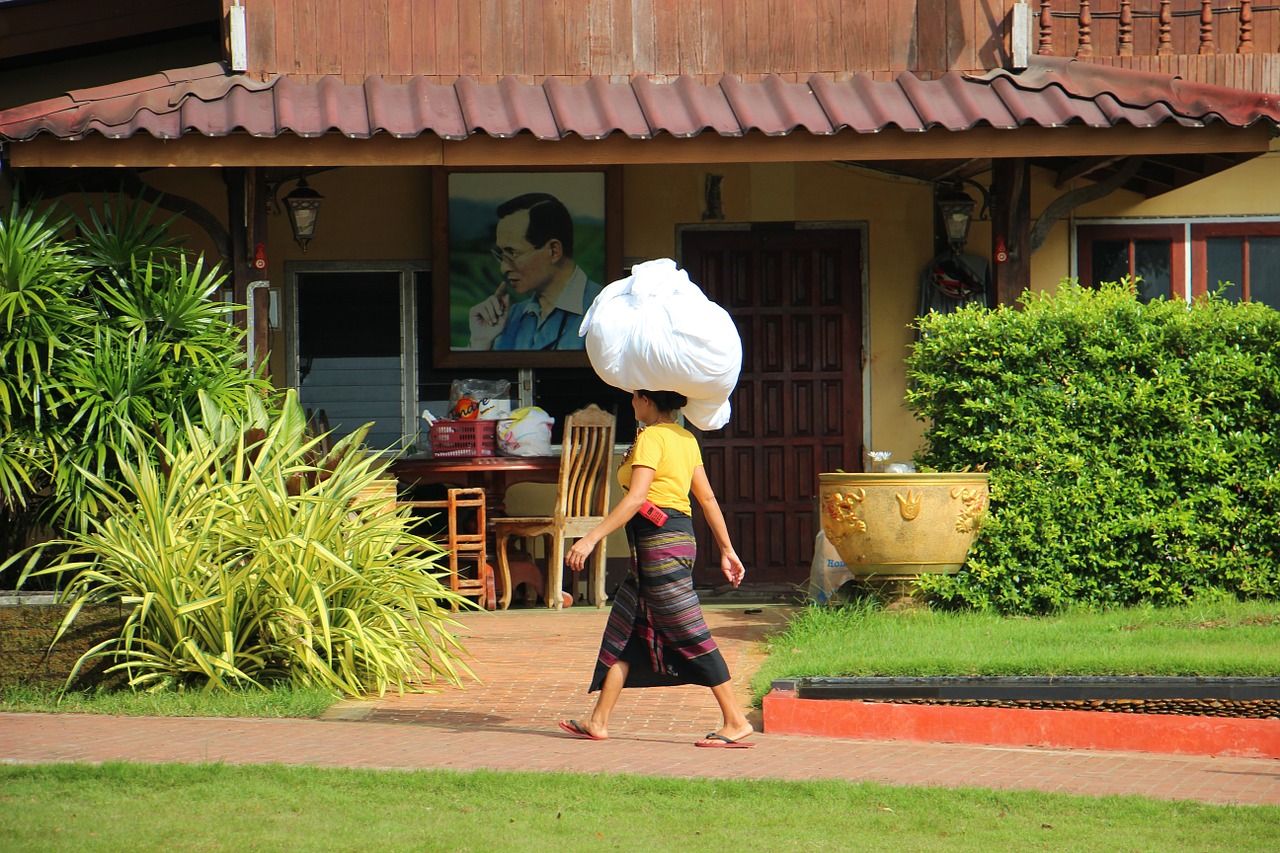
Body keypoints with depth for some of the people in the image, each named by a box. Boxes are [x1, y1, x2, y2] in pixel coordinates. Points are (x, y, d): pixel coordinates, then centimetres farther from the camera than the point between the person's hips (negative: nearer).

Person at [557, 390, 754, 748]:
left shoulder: (651, 437, -12)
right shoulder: (686, 438, 14)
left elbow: (636, 497, -21)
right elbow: (707, 497, 15)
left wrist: (592, 538, -22)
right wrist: (727, 550, 18)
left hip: (660, 541, -10)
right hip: (677, 537, 10)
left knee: (691, 638, -6)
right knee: (624, 630, 12)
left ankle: (736, 722, -4)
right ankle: (598, 722, 15)